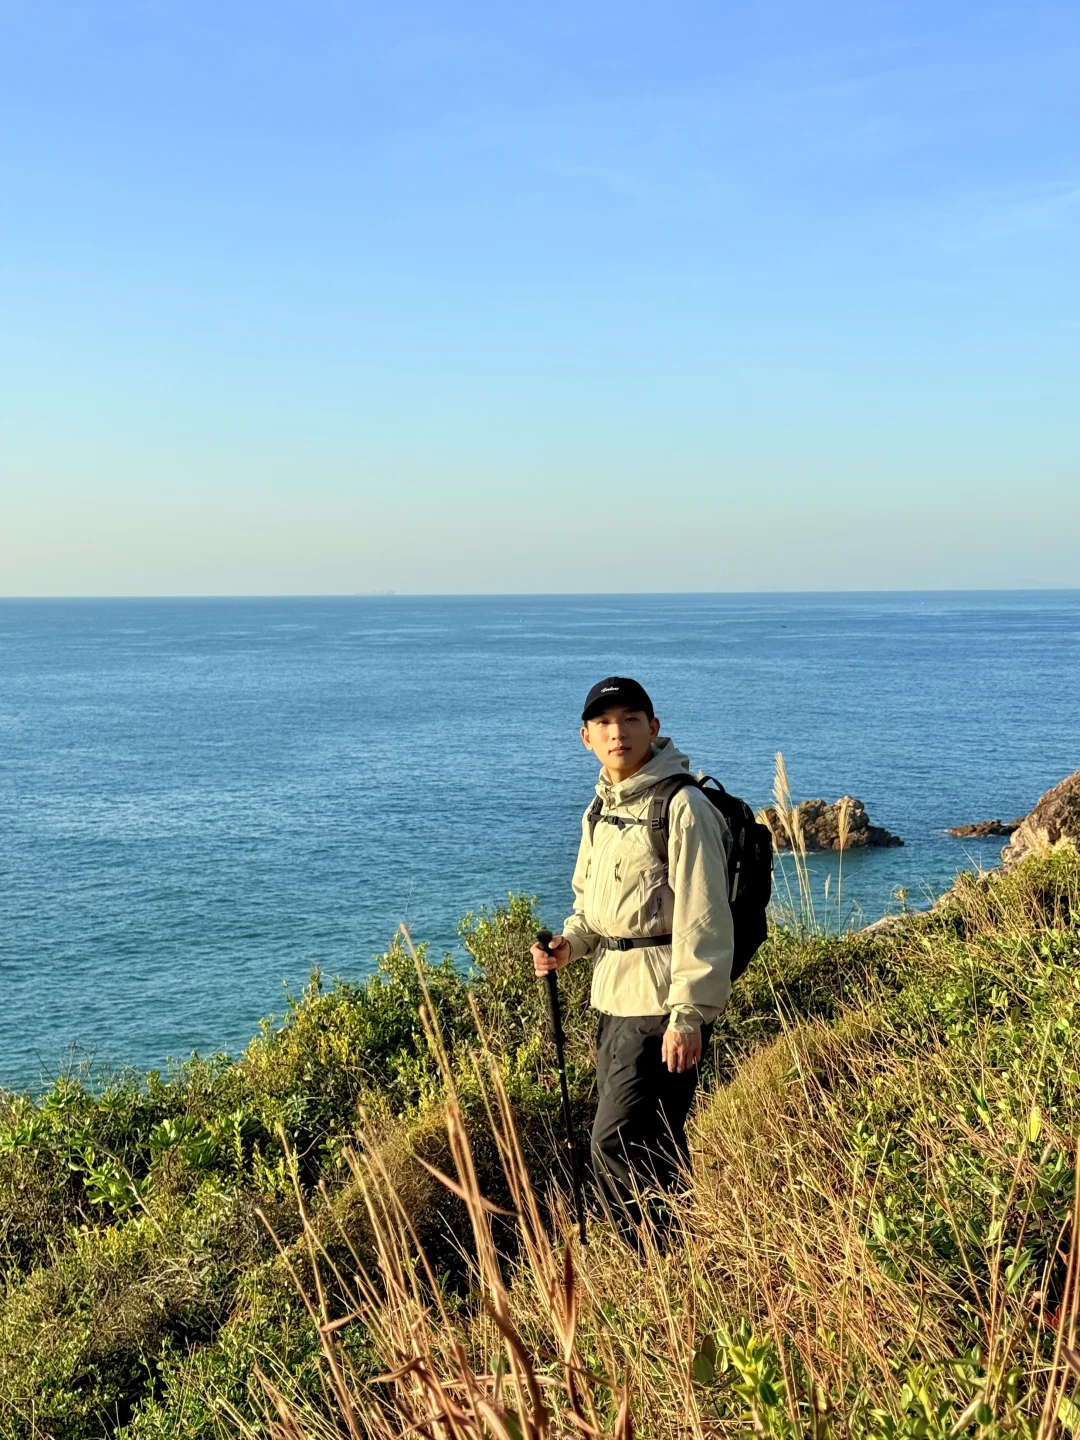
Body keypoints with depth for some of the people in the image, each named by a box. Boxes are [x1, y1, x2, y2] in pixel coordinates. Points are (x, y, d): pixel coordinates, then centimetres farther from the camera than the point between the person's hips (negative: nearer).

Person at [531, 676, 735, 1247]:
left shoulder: (683, 806, -13)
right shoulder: (601, 810, 13)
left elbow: (702, 921, -17)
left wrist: (689, 1014, -22)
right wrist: (567, 944, 4)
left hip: (662, 1004, -9)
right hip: (613, 998, 9)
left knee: (617, 1148, -10)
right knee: (652, 1150, 15)